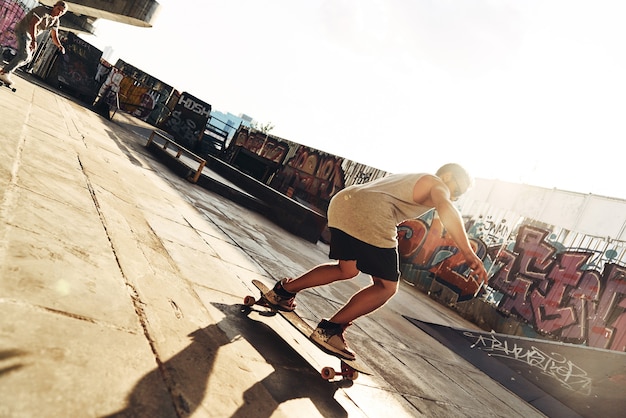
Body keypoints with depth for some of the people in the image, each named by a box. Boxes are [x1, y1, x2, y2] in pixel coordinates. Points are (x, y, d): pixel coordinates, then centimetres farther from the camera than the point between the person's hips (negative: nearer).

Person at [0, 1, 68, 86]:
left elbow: (54, 37, 0)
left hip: (30, 36, 9)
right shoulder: (43, 10, -19)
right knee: (24, 55, -24)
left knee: (27, 59, 13)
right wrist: (34, 40, -39)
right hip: (23, 30, -9)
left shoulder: (56, 21, 5)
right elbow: (33, 25, -27)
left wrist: (60, 46, -22)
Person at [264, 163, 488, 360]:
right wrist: (469, 254, -20)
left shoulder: (407, 179, 34)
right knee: (386, 286, 4)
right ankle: (330, 330, 2)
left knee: (346, 269, 29)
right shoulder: (437, 185, 10)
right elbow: (446, 209, -11)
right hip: (369, 215, -9)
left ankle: (284, 290, 31)